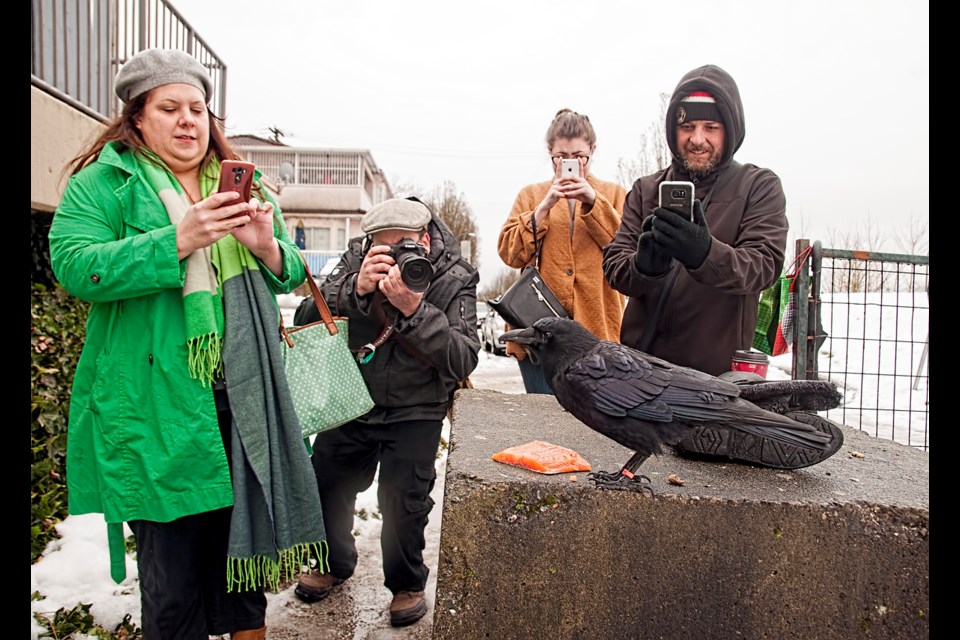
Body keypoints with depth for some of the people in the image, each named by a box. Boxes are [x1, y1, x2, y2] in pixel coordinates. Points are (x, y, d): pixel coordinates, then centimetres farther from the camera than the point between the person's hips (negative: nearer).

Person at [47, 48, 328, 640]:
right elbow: (74, 265, -12)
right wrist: (179, 241, -22)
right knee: (172, 569, 5)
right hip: (157, 405, -4)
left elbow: (291, 275, 12)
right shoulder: (102, 181, 2)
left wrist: (267, 246, -10)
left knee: (244, 537, 15)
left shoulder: (245, 184, 15)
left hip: (244, 395, 4)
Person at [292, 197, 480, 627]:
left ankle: (406, 583, 17)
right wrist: (355, 289, -31)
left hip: (415, 411, -3)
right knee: (323, 483, 9)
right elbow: (305, 321, -15)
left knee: (402, 498, -13)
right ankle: (335, 563, 40)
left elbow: (463, 362, -23)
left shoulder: (453, 280, -14)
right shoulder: (356, 262, -8)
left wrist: (415, 309, -35)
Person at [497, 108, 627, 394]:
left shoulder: (614, 194, 13)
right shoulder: (531, 195, 14)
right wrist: (545, 207, -9)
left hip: (597, 329, 0)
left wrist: (593, 202, -13)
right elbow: (510, 253, 1)